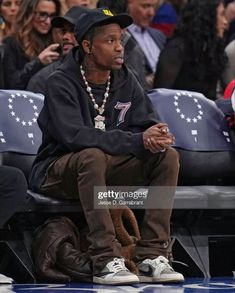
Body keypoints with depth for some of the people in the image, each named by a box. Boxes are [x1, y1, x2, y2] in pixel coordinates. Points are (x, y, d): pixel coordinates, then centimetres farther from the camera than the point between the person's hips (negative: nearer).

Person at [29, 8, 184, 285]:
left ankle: (152, 256, -21)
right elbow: (74, 136, -30)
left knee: (168, 156, -15)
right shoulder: (61, 83, -16)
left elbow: (148, 125, 0)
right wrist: (137, 141, -34)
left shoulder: (125, 80, 3)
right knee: (93, 156, -38)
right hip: (58, 173, -6)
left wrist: (157, 137, -27)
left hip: (108, 169, 6)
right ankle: (106, 261, -40)